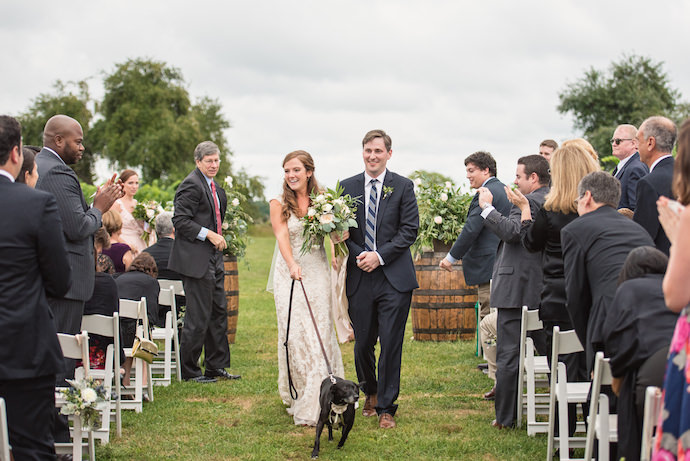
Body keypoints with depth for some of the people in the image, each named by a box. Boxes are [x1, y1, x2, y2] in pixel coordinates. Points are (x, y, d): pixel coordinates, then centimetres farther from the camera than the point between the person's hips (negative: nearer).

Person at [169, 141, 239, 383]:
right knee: (198, 317, -6)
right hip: (196, 260, -10)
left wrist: (219, 237, 12)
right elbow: (180, 220, -18)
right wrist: (209, 234, -19)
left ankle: (216, 366, 21)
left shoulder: (216, 188, 17)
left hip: (214, 258, 10)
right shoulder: (191, 185, -13)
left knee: (218, 312, 13)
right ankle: (188, 370, 5)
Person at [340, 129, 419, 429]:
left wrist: (380, 255, -12)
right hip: (359, 279, 2)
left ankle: (387, 407, 7)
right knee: (363, 343, 8)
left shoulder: (403, 187, 2)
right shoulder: (347, 187, 8)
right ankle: (370, 393, 34)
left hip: (394, 278, -2)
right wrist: (358, 255, -9)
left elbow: (410, 230, -3)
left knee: (391, 345, -3)